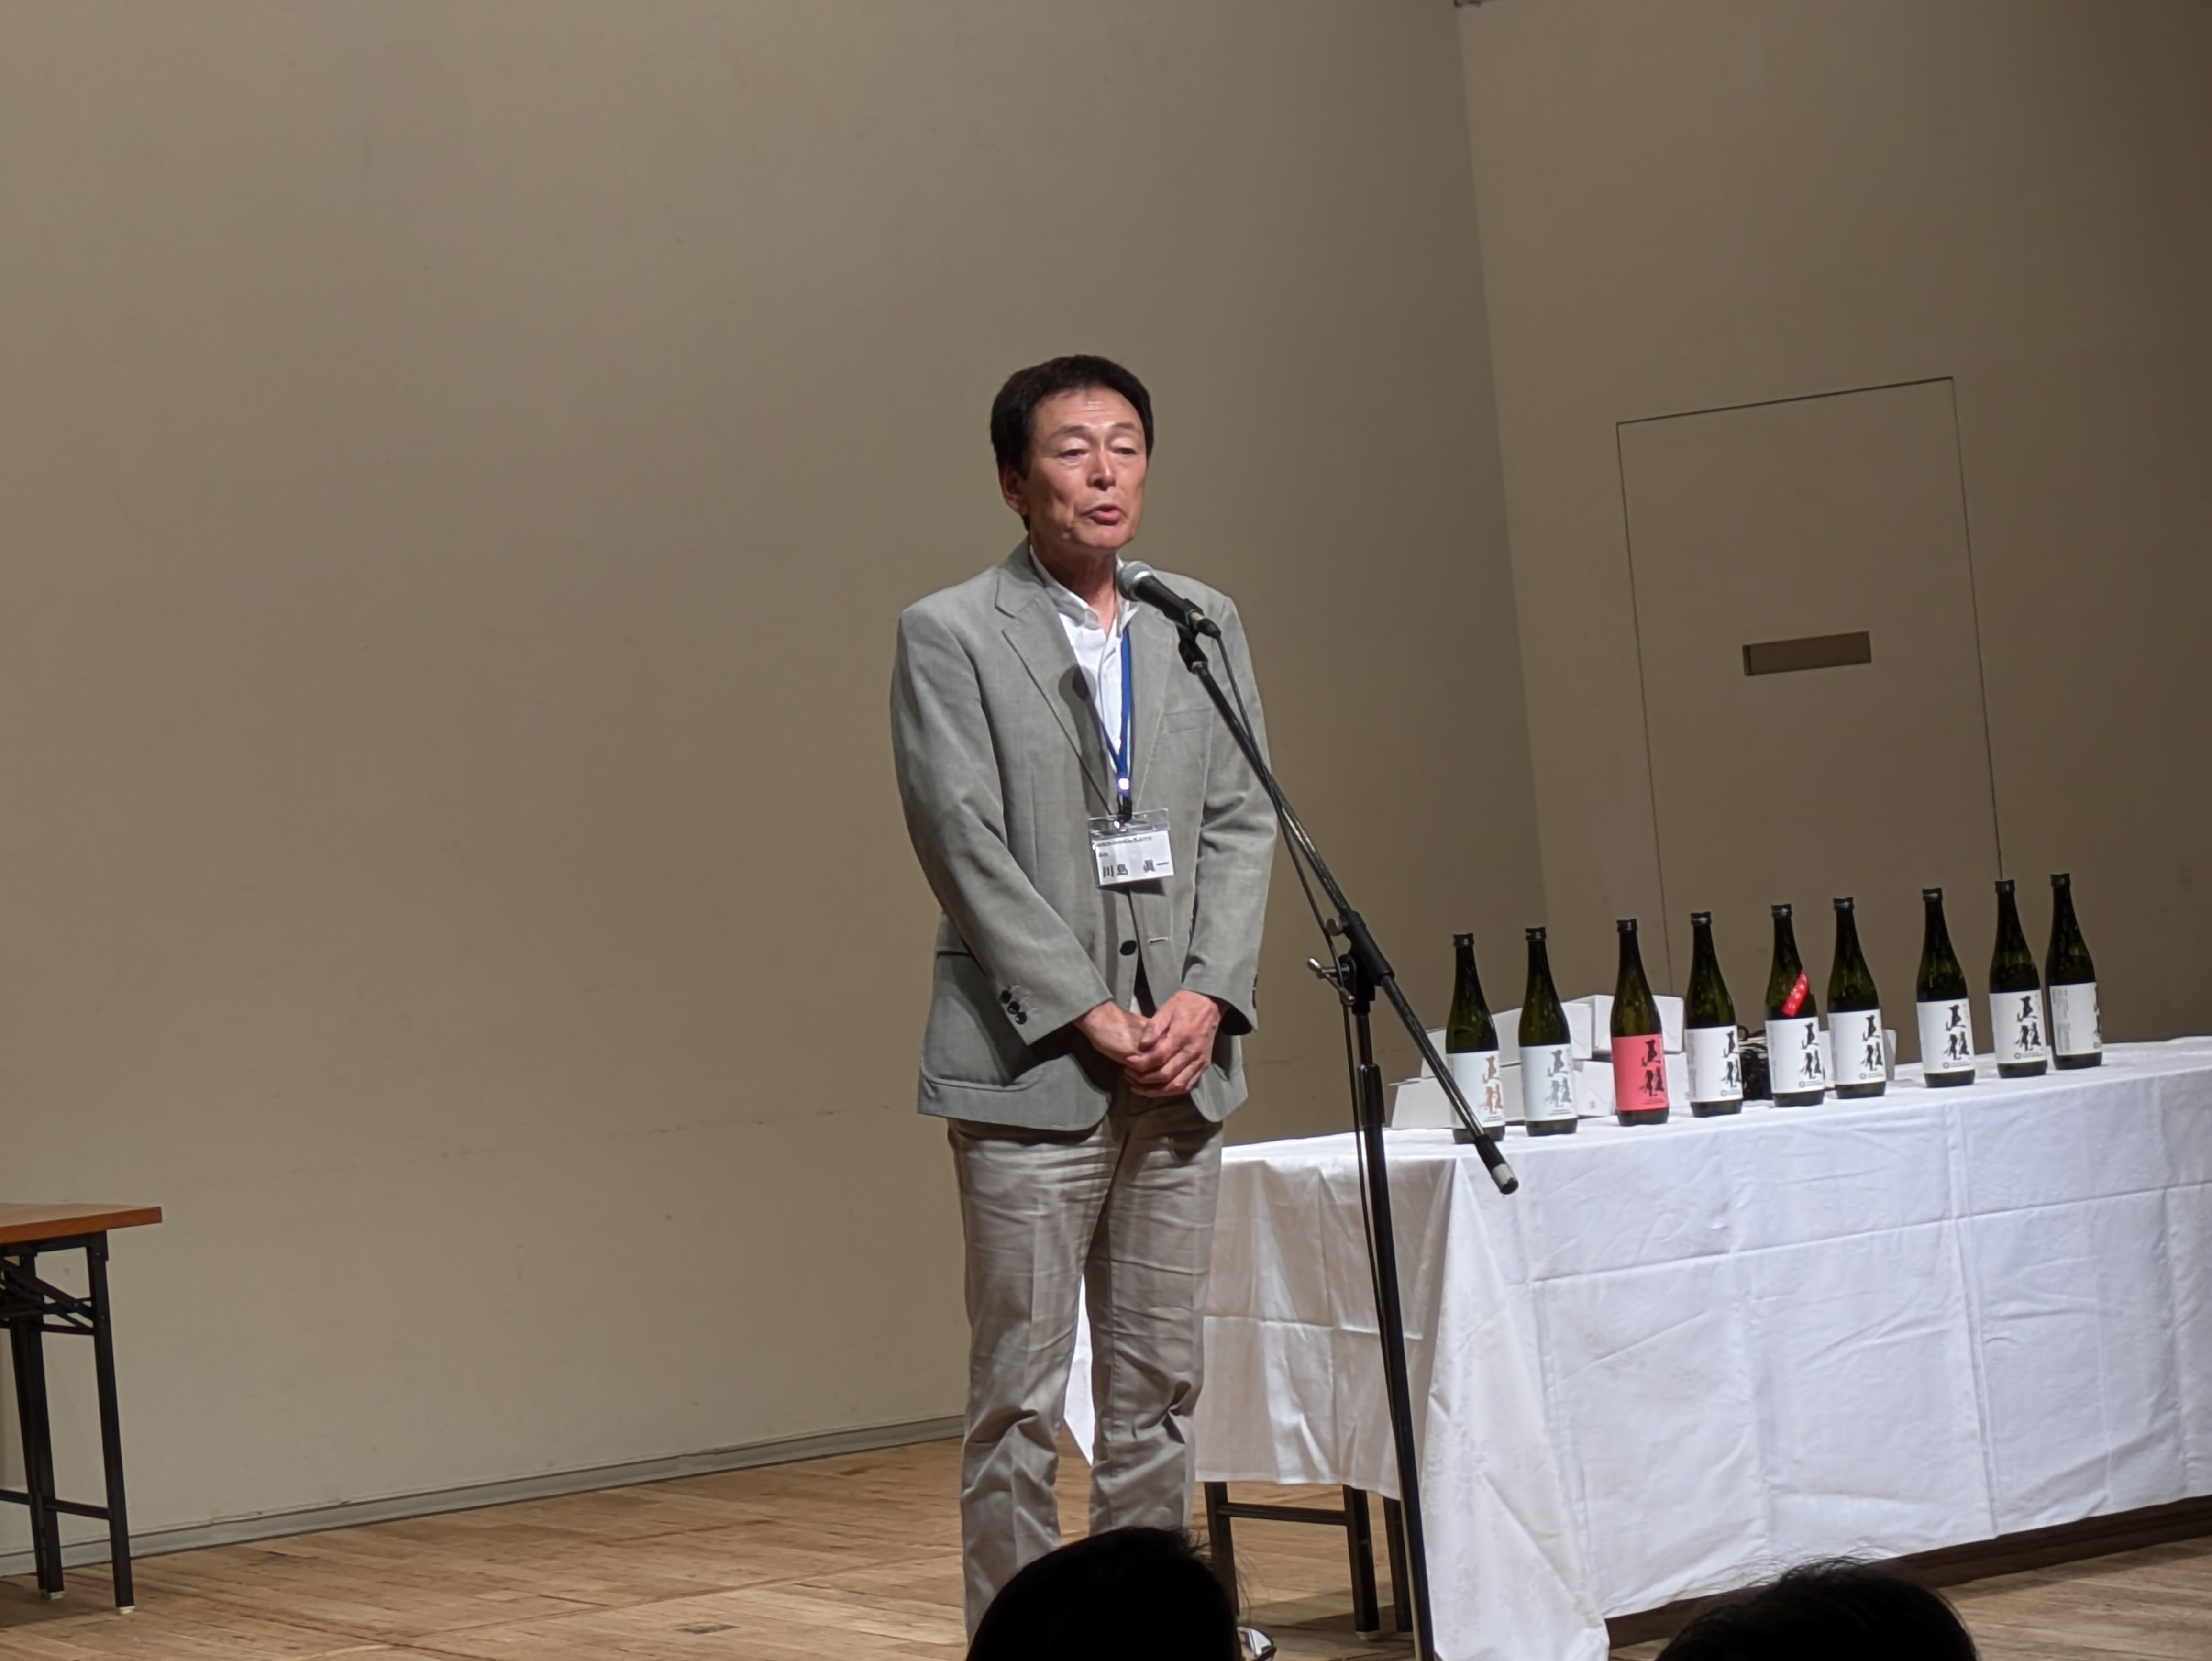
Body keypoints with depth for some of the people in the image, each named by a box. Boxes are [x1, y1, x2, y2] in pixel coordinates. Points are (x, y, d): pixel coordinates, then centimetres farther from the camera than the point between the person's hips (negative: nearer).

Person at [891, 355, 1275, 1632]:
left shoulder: (1206, 624, 13)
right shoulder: (949, 637, -2)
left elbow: (1244, 823, 9)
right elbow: (967, 846, -8)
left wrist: (1207, 998, -5)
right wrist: (1090, 1016, -12)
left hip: (1180, 1058, 5)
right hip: (1030, 1064, -5)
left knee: (1161, 1386, 9)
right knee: (1021, 1397, -3)